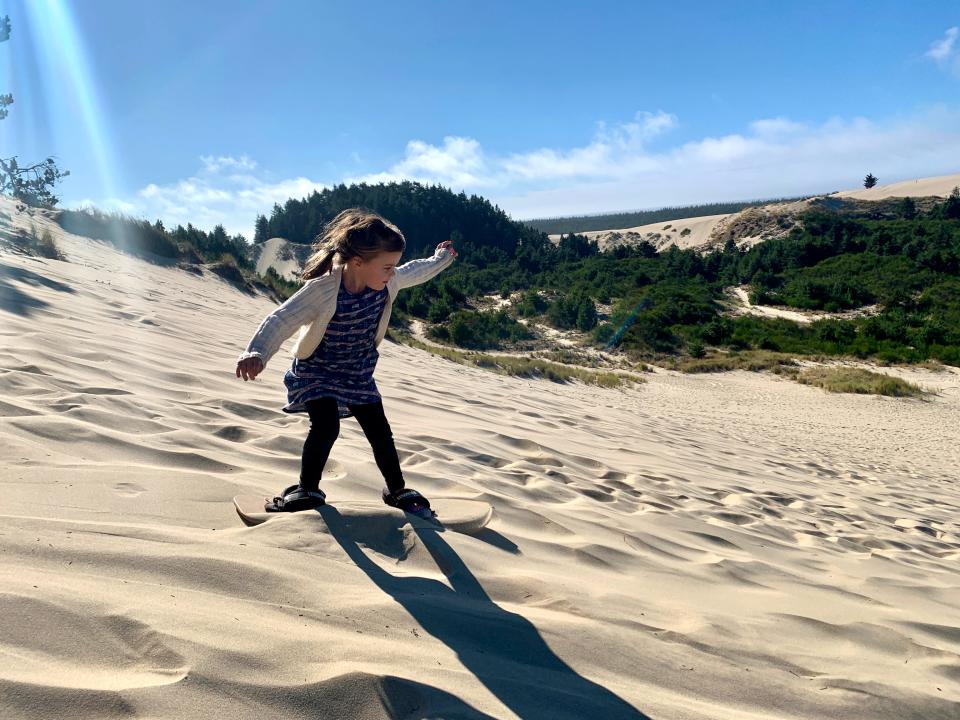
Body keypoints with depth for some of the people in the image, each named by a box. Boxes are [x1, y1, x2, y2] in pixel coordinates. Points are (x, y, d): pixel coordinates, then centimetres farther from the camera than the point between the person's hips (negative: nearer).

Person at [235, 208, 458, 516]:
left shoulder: (386, 283, -14)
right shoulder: (322, 290, -32)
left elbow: (414, 272, 8)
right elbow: (281, 319, -39)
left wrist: (440, 260, 24)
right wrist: (256, 353, -56)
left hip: (358, 375, 5)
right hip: (317, 372, -5)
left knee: (380, 431, 7)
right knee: (325, 426, -21)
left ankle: (397, 490, 28)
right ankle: (308, 490, 4)